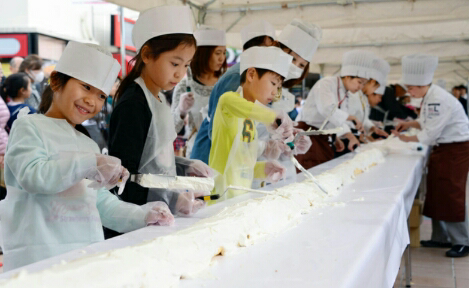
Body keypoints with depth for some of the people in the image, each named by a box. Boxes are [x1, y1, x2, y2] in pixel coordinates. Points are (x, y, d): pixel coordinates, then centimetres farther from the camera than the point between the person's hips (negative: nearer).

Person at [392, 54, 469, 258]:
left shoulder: (439, 100, -25)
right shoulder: (430, 97, 6)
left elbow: (430, 134, -24)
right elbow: (426, 122, 18)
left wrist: (407, 139, -11)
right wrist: (410, 124, 1)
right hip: (442, 148, 10)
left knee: (451, 195, -7)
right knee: (437, 193, 11)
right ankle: (441, 237, 22)